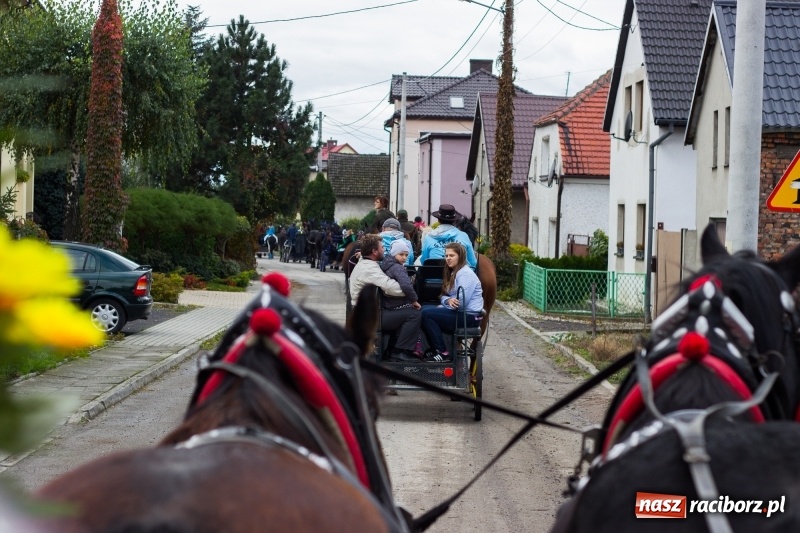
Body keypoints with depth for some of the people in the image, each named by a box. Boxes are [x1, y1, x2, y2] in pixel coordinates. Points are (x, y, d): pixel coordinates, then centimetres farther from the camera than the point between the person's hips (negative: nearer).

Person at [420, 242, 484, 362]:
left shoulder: (465, 274, -14)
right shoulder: (453, 272, 18)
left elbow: (461, 302, -22)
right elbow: (444, 296, 11)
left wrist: (445, 305, -7)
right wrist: (448, 301, -14)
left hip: (469, 316, -10)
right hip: (459, 313, 10)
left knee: (427, 314, -17)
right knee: (424, 309, 5)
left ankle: (443, 353, -15)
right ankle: (435, 349, 3)